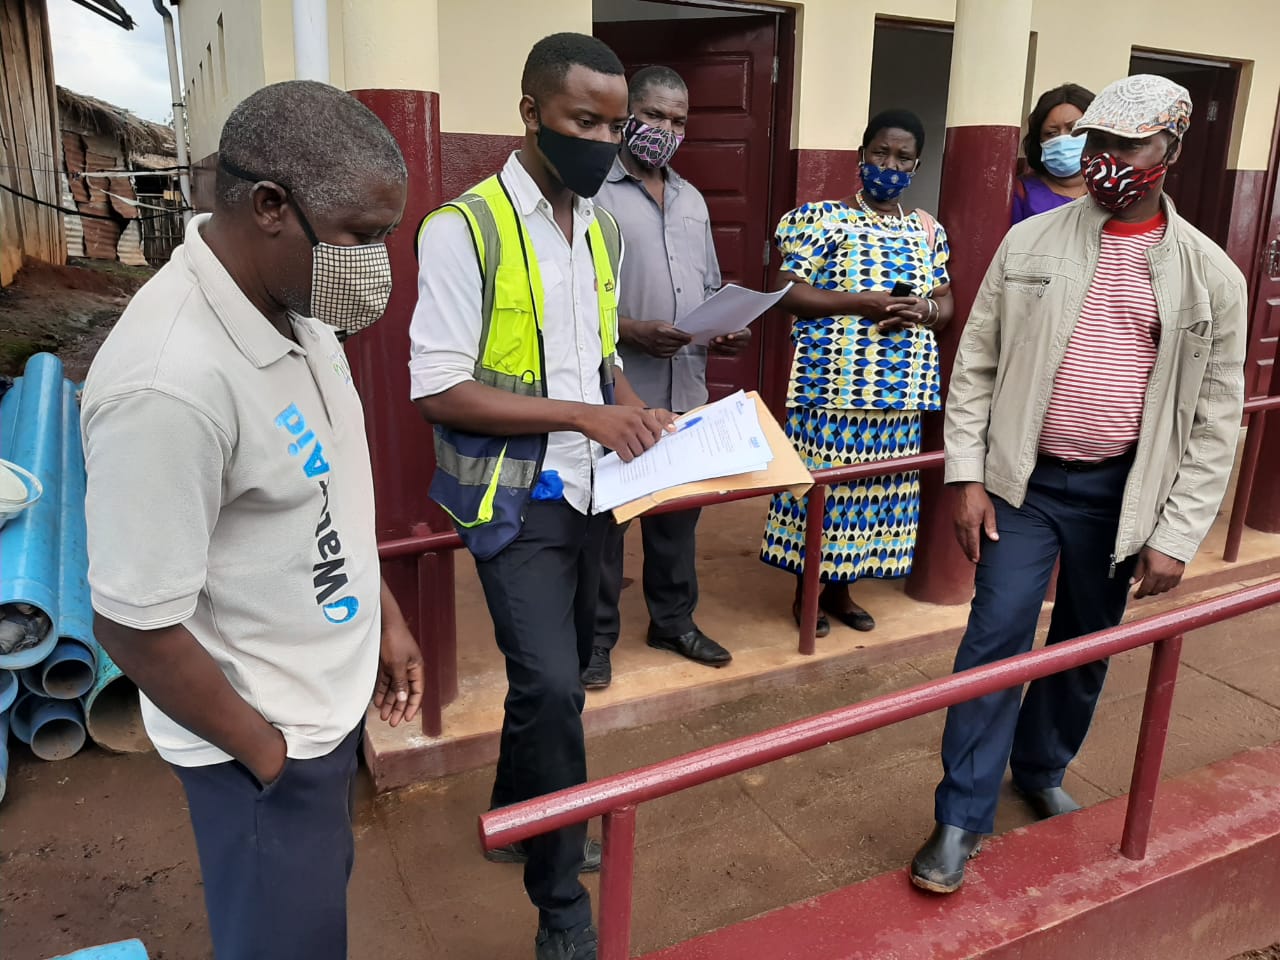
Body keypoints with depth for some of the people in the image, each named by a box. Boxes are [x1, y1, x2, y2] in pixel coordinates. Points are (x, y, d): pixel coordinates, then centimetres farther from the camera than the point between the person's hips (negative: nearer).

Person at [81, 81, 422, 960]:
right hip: (265, 733, -7)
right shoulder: (170, 382, -33)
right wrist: (267, 756, -13)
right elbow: (135, 626, -25)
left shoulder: (294, 302, -5)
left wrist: (385, 613, 10)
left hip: (328, 695, 7)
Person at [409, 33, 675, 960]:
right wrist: (583, 416, -22)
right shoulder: (465, 227, -15)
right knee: (551, 685, -11)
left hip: (587, 491, 7)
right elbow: (439, 390, -19)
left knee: (559, 674, 18)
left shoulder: (604, 229, 8)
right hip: (514, 500, -7)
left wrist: (638, 413, -1)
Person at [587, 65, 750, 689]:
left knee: (678, 513, 16)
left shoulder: (692, 200, 17)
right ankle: (595, 638, 22)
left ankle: (674, 620, 35)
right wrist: (631, 332, -23)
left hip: (686, 391, 7)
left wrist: (726, 331, 2)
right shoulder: (592, 195, -7)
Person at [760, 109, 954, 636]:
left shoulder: (929, 229, 13)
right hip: (833, 380, -5)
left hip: (900, 385, 5)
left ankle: (840, 587, 26)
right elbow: (788, 293, -10)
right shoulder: (825, 217, -3)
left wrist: (923, 310, -11)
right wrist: (864, 301, -19)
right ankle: (805, 589, 17)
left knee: (877, 484, 11)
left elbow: (946, 304, 14)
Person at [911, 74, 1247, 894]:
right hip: (1024, 479, -1)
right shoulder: (1030, 243, -2)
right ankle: (963, 819, 10)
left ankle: (1042, 769, 40)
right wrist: (967, 476, -6)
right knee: (997, 636, -3)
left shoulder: (1210, 274, -2)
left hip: (1123, 491, 1)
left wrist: (1177, 534, -5)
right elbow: (976, 364, 0)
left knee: (1086, 645, 15)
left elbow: (1216, 420, 0)